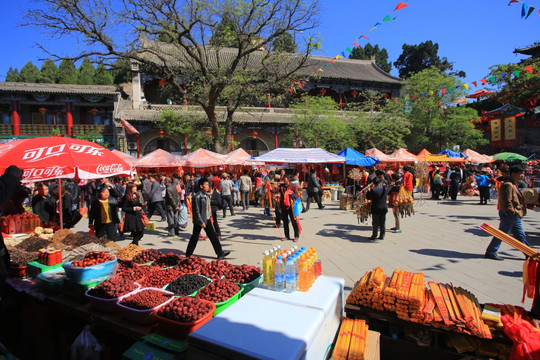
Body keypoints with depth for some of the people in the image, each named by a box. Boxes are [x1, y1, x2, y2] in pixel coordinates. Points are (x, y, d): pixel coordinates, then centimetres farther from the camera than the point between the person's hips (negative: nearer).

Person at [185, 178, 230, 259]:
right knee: (195, 237, 7)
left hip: (207, 219, 8)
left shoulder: (206, 195, 6)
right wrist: (201, 222, -19)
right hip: (199, 220, -8)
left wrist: (210, 216, 15)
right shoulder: (197, 197, -20)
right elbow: (197, 211, -20)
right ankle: (188, 254, 26)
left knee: (213, 236, 7)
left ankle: (220, 253, 12)